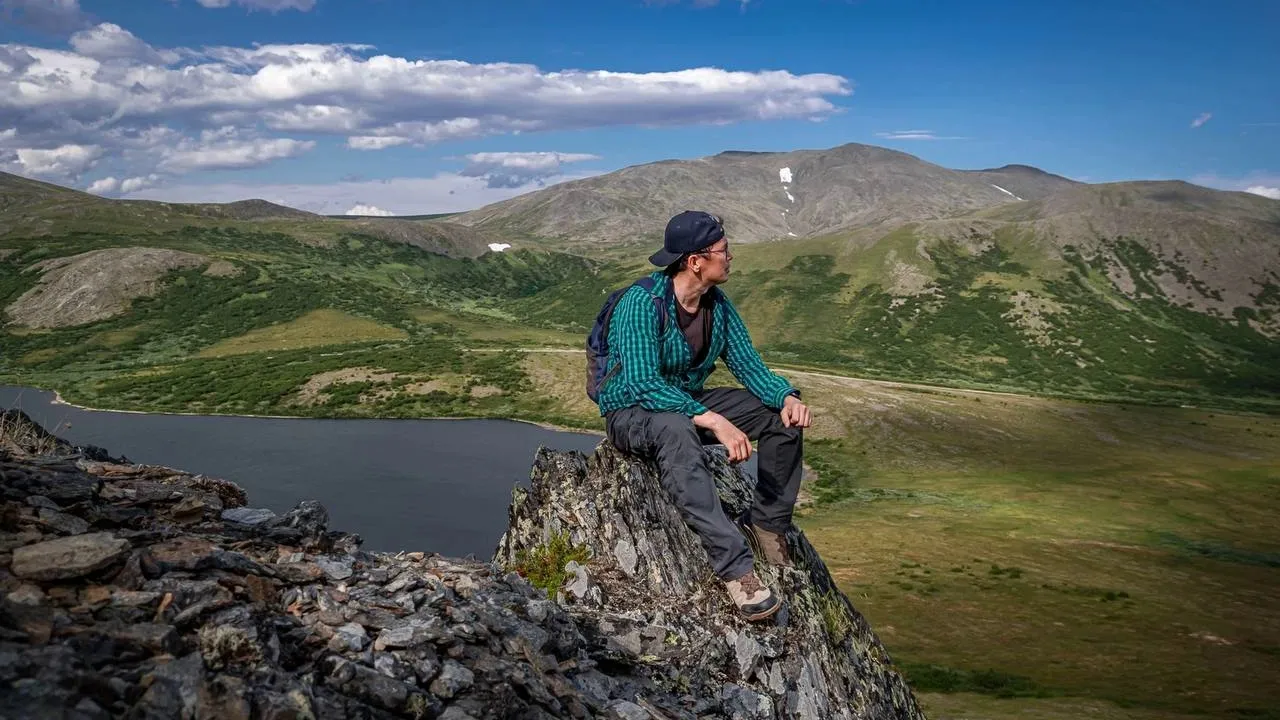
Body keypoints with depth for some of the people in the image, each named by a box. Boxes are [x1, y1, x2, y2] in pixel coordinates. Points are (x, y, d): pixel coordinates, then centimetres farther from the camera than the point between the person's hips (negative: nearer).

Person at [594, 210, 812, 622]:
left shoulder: (719, 305, -2)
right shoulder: (642, 303, -25)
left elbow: (748, 365, 0)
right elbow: (643, 383, -34)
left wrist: (787, 396, -22)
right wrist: (714, 422, -42)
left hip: (691, 404, 8)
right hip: (631, 414, -7)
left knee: (784, 416, -6)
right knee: (676, 430, -42)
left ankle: (769, 525, 4)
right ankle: (735, 567, -45)